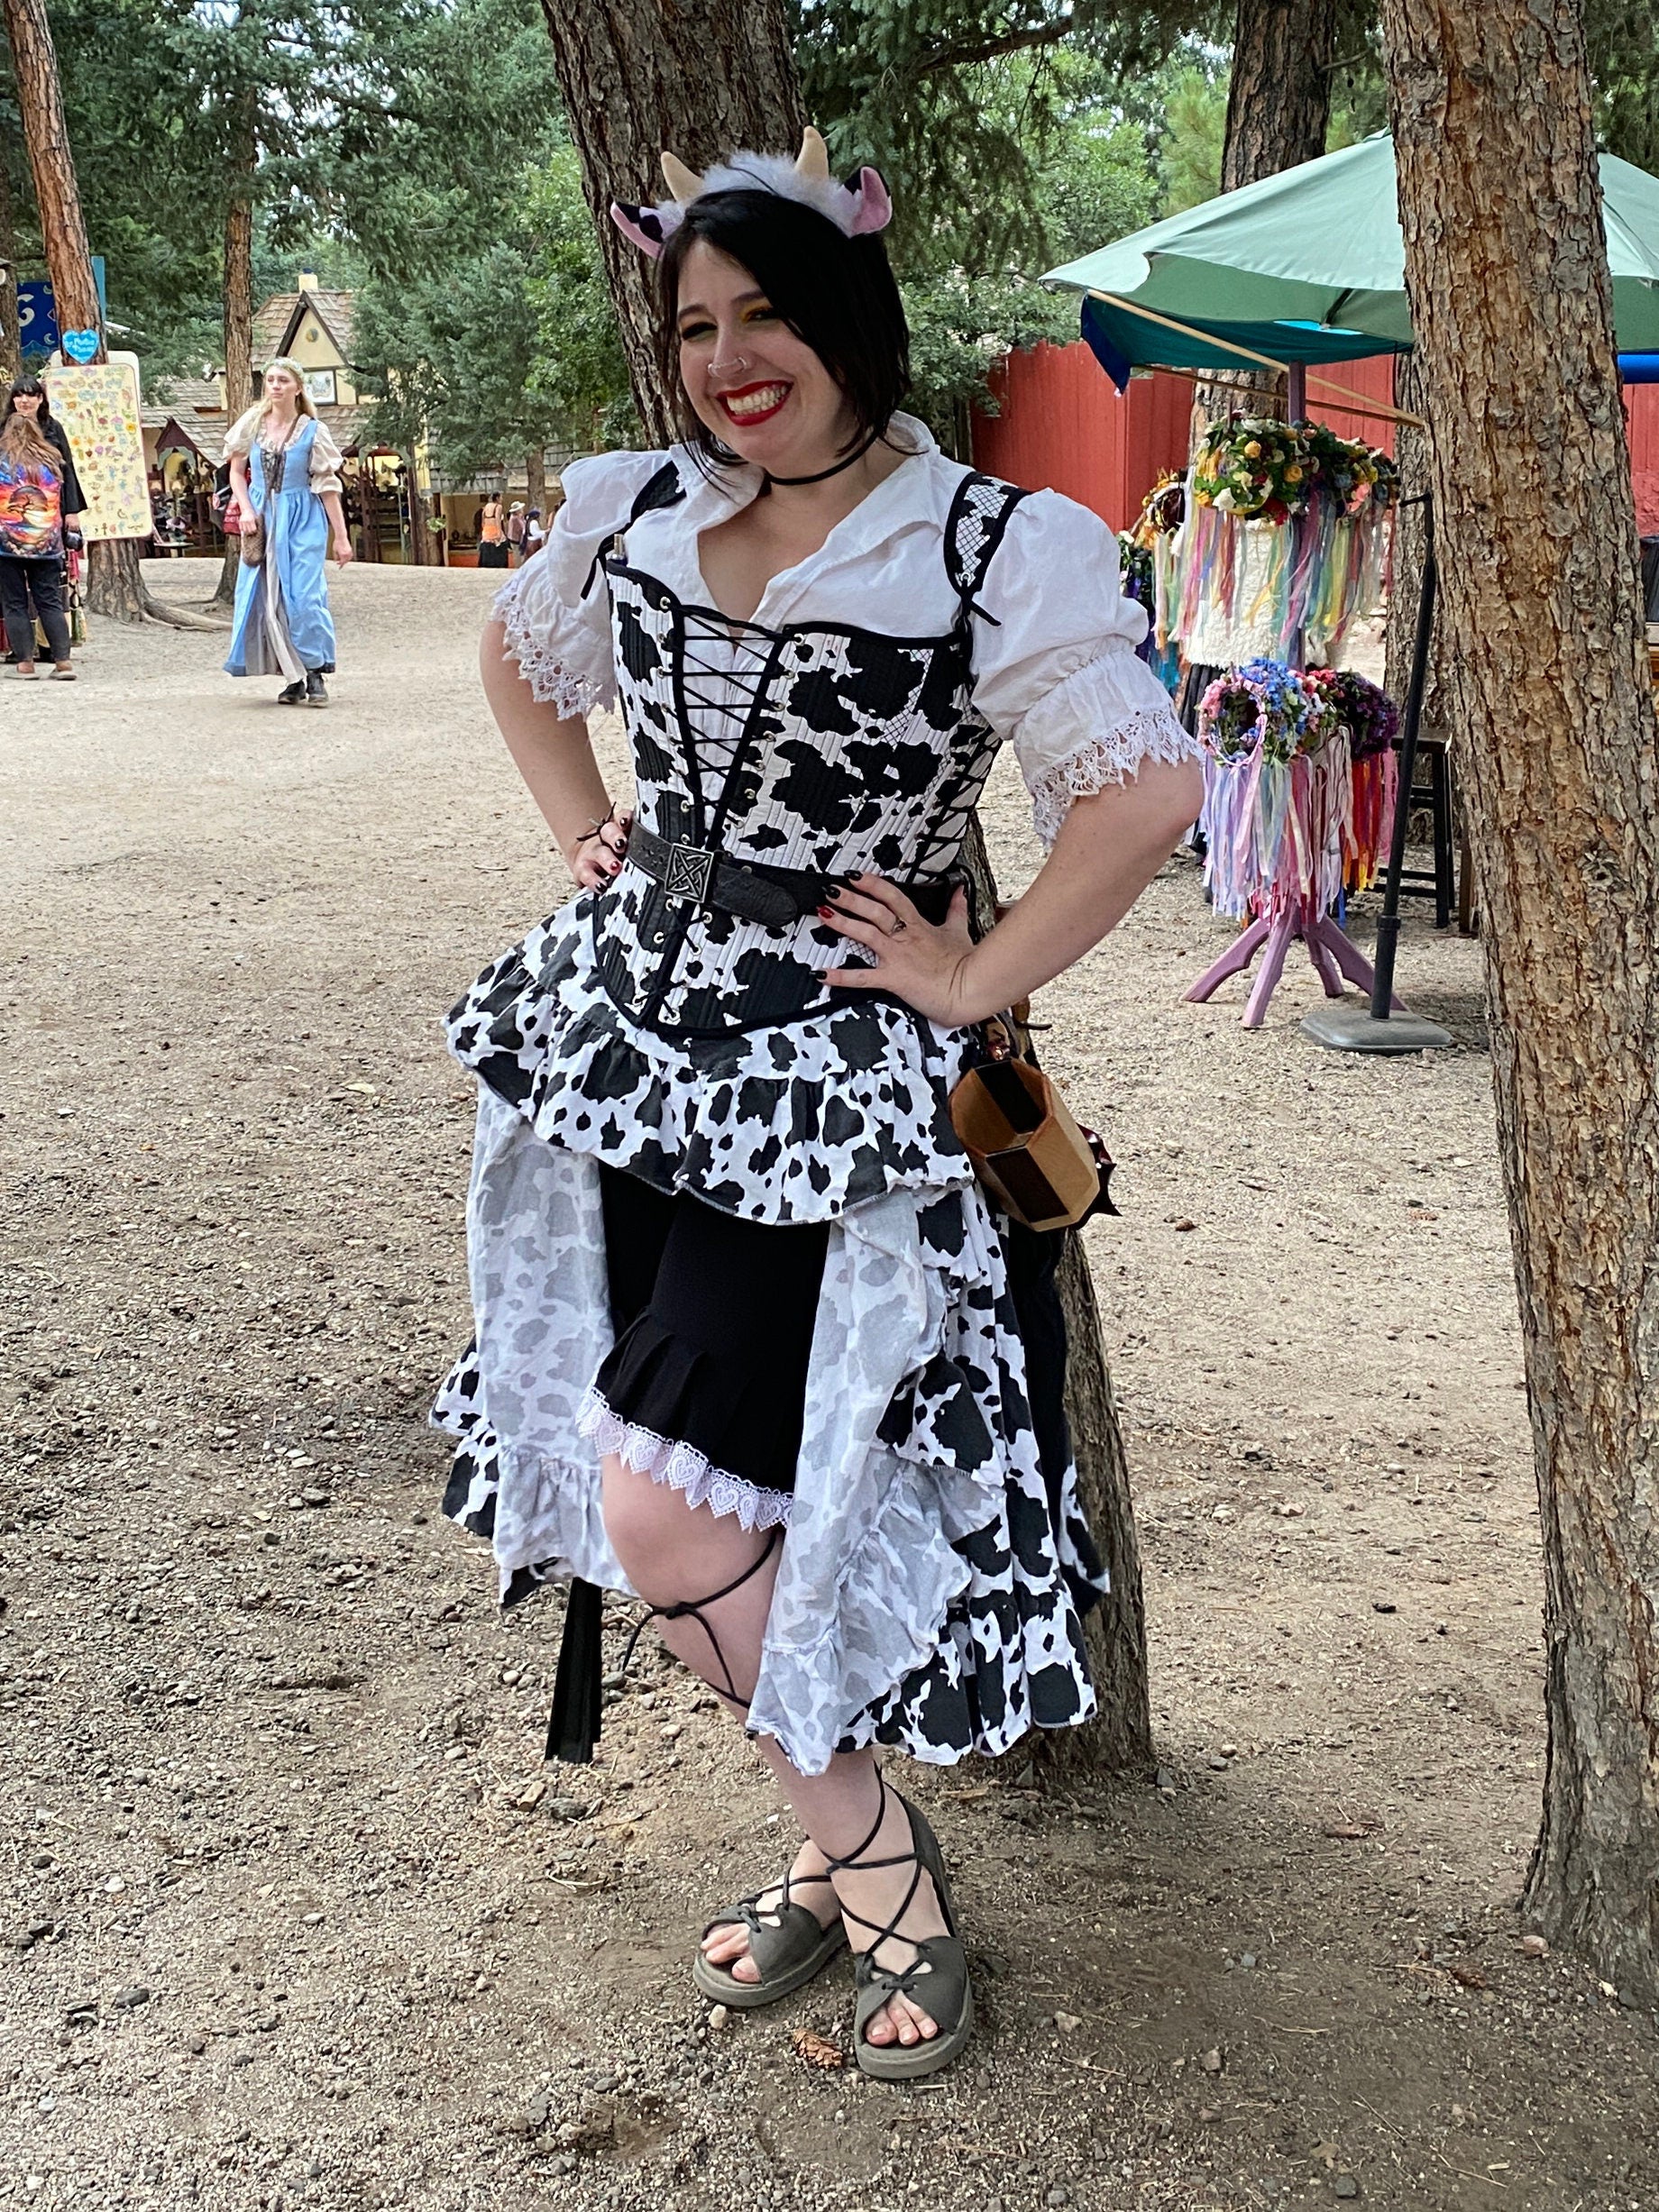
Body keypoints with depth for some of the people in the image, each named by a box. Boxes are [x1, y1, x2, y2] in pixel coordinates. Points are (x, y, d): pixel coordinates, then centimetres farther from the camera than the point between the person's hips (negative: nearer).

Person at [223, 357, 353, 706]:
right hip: (262, 519, 4)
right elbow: (237, 471, 12)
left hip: (302, 519, -3)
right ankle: (294, 679, 9)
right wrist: (246, 510, -3)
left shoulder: (312, 431, -3)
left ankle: (315, 676, -6)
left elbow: (328, 487, -3)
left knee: (304, 595, -11)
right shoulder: (252, 424, 4)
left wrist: (341, 536, -4)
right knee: (267, 596, 2)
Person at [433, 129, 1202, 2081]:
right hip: (628, 1039, 6)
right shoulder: (637, 515, 6)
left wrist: (972, 983, -16)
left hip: (827, 1079, -6)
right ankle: (849, 1847, 31)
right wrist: (584, 835, 13)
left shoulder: (991, 551, -12)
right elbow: (518, 661, 25)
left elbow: (1146, 793, -22)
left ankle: (865, 1849, 14)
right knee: (669, 1492, 11)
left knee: (666, 1506, -12)